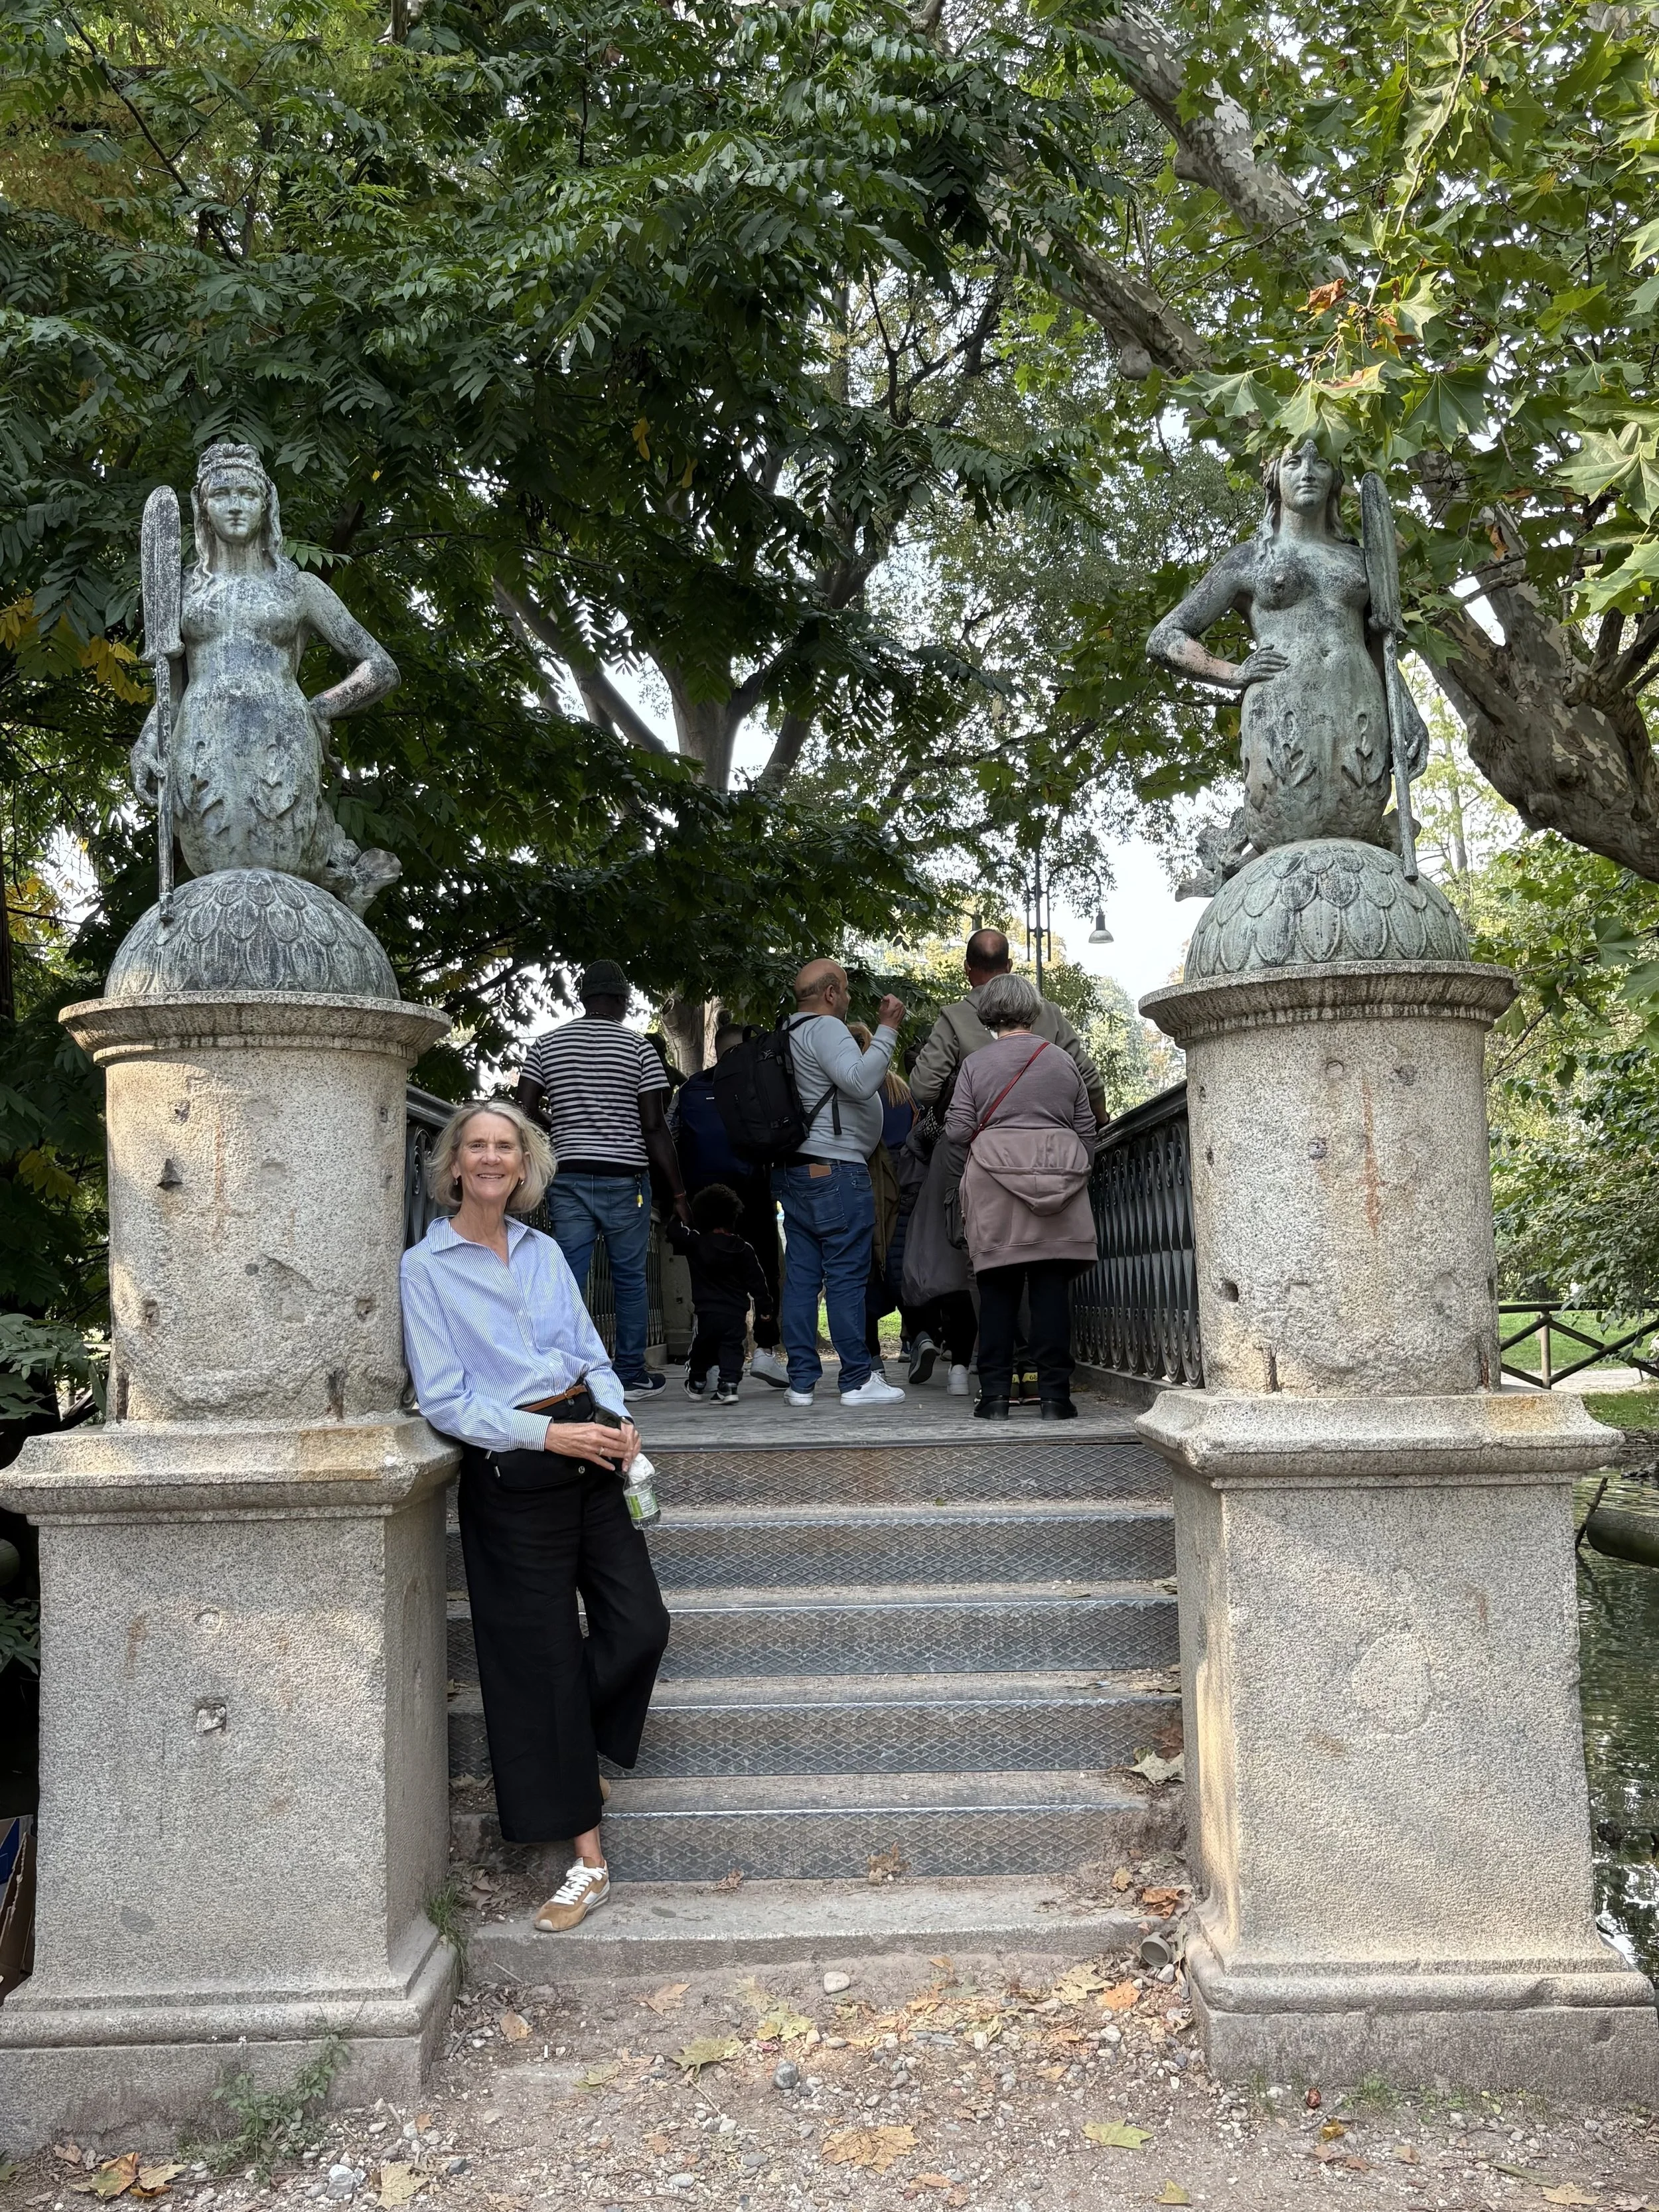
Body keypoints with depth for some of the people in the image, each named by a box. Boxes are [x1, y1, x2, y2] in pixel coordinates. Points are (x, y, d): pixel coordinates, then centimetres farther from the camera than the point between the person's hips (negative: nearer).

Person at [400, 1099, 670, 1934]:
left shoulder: (544, 1252, 12)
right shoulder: (424, 1267, -3)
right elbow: (444, 1401, -8)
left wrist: (619, 1419, -3)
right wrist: (547, 1434, -16)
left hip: (590, 1447, 5)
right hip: (511, 1472, -5)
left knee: (641, 1624, -3)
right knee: (544, 1657, 1)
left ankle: (579, 1748, 29)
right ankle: (587, 1862, 11)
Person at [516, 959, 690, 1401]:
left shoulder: (546, 1045, 7)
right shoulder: (638, 1048, -2)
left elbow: (524, 1114, 0)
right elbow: (655, 1127, -6)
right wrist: (678, 1194, -4)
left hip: (568, 1178, 2)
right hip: (625, 1180, -2)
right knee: (630, 1279, 8)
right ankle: (631, 1375, 15)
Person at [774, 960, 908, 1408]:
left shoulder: (789, 1035, 19)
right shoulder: (825, 1029, -11)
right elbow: (861, 1081, -23)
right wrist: (886, 1030, -17)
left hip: (796, 1171, 10)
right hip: (836, 1171, -10)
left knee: (801, 1275, 7)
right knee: (847, 1276, -5)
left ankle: (801, 1381, 9)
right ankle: (857, 1380, -1)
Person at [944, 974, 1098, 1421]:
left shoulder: (975, 1065, 2)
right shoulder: (1063, 1061, 9)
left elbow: (958, 1129, 0)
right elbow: (1086, 1130, 12)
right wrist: (1077, 1173, 24)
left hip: (994, 1185, -1)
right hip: (1059, 1178, 1)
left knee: (997, 1289, 3)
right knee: (1052, 1287, 1)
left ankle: (995, 1395, 2)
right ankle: (1054, 1393, 1)